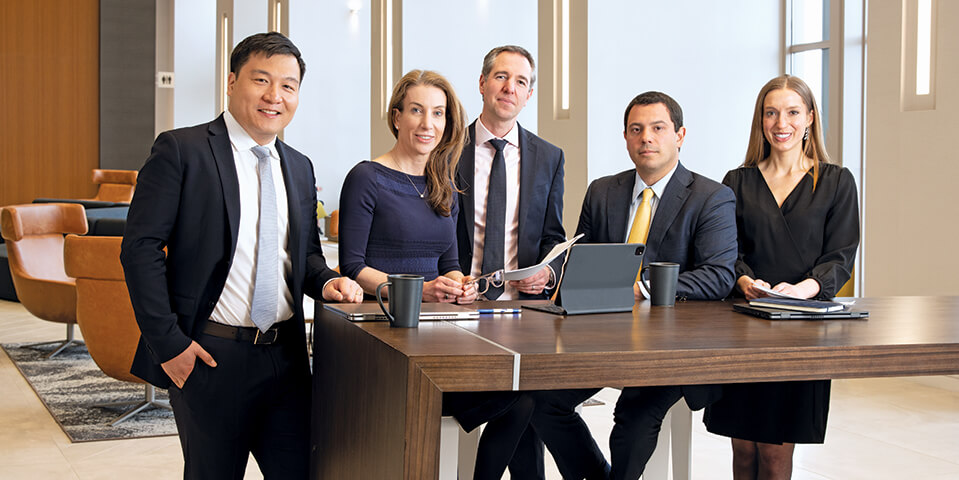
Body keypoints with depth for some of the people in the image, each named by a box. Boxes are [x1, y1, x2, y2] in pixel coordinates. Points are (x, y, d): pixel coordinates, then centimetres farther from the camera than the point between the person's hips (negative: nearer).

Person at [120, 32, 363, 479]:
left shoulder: (299, 168, 13)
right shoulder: (181, 150, -7)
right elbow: (140, 247, -11)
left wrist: (325, 281, -1)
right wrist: (168, 341, -15)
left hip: (286, 355, 6)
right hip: (210, 357, -5)